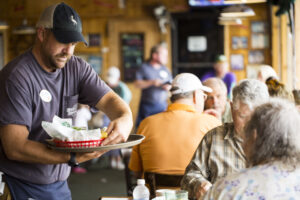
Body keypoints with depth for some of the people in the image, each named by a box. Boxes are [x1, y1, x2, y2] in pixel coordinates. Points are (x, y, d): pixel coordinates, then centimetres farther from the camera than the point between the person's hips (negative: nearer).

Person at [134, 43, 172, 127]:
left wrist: (169, 87, -6)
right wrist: (152, 82, -17)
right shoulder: (144, 68, -2)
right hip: (147, 105, -4)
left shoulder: (165, 70, 11)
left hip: (162, 105, 4)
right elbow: (137, 84, -8)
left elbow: (171, 85, 17)